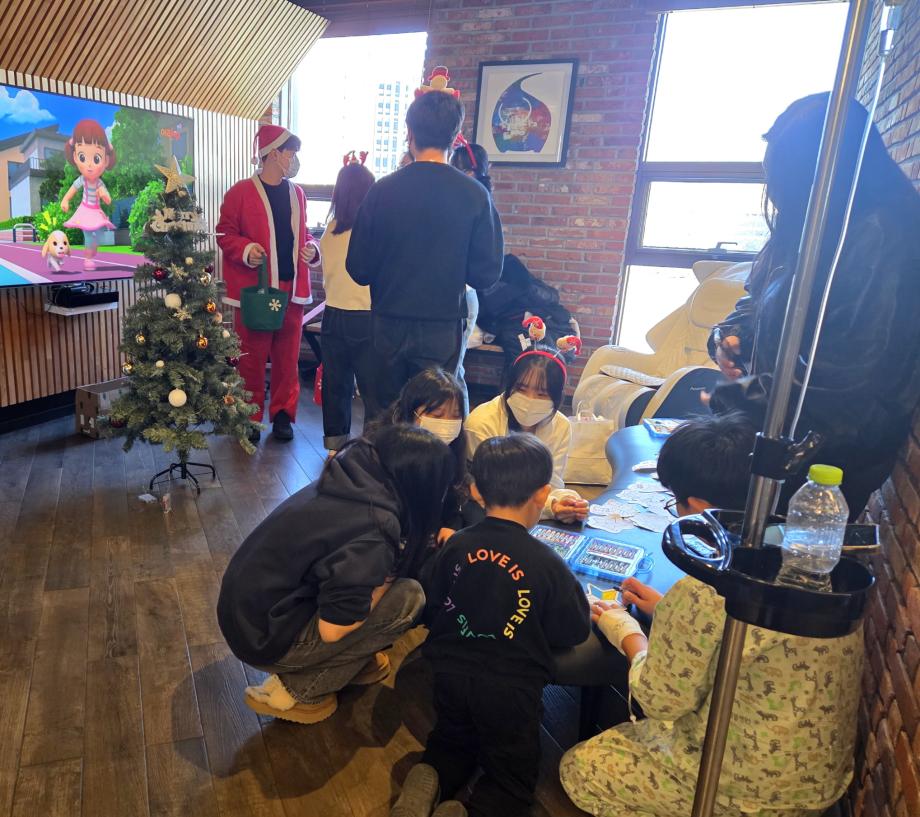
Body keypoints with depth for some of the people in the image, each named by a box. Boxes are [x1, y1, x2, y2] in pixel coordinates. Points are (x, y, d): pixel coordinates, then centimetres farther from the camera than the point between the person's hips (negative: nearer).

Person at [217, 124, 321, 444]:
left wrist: (311, 247, 0)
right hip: (254, 288, -4)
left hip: (291, 287, 5)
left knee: (287, 356, 7)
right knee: (252, 357, 3)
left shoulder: (297, 193, 13)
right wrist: (246, 249, -19)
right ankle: (250, 418, 16)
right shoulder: (241, 192, -3)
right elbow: (225, 233, -1)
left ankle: (283, 414, 19)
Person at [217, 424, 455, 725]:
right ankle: (294, 690, 0)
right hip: (266, 638, -8)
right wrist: (384, 583, -8)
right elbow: (332, 629, -21)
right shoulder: (373, 531, -26)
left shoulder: (349, 481, -1)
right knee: (408, 597, -11)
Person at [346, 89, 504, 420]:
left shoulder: (382, 190, -7)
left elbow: (358, 269, -3)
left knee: (385, 414, 17)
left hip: (389, 323, 1)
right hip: (442, 327, -1)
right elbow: (486, 273, -5)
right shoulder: (475, 196, -9)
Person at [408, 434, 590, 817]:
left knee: (451, 745, 30)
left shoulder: (454, 545, -8)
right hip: (510, 687, -3)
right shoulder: (546, 563, -16)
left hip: (450, 673, 3)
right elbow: (574, 631, -3)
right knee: (512, 778, 18)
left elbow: (433, 610, 6)